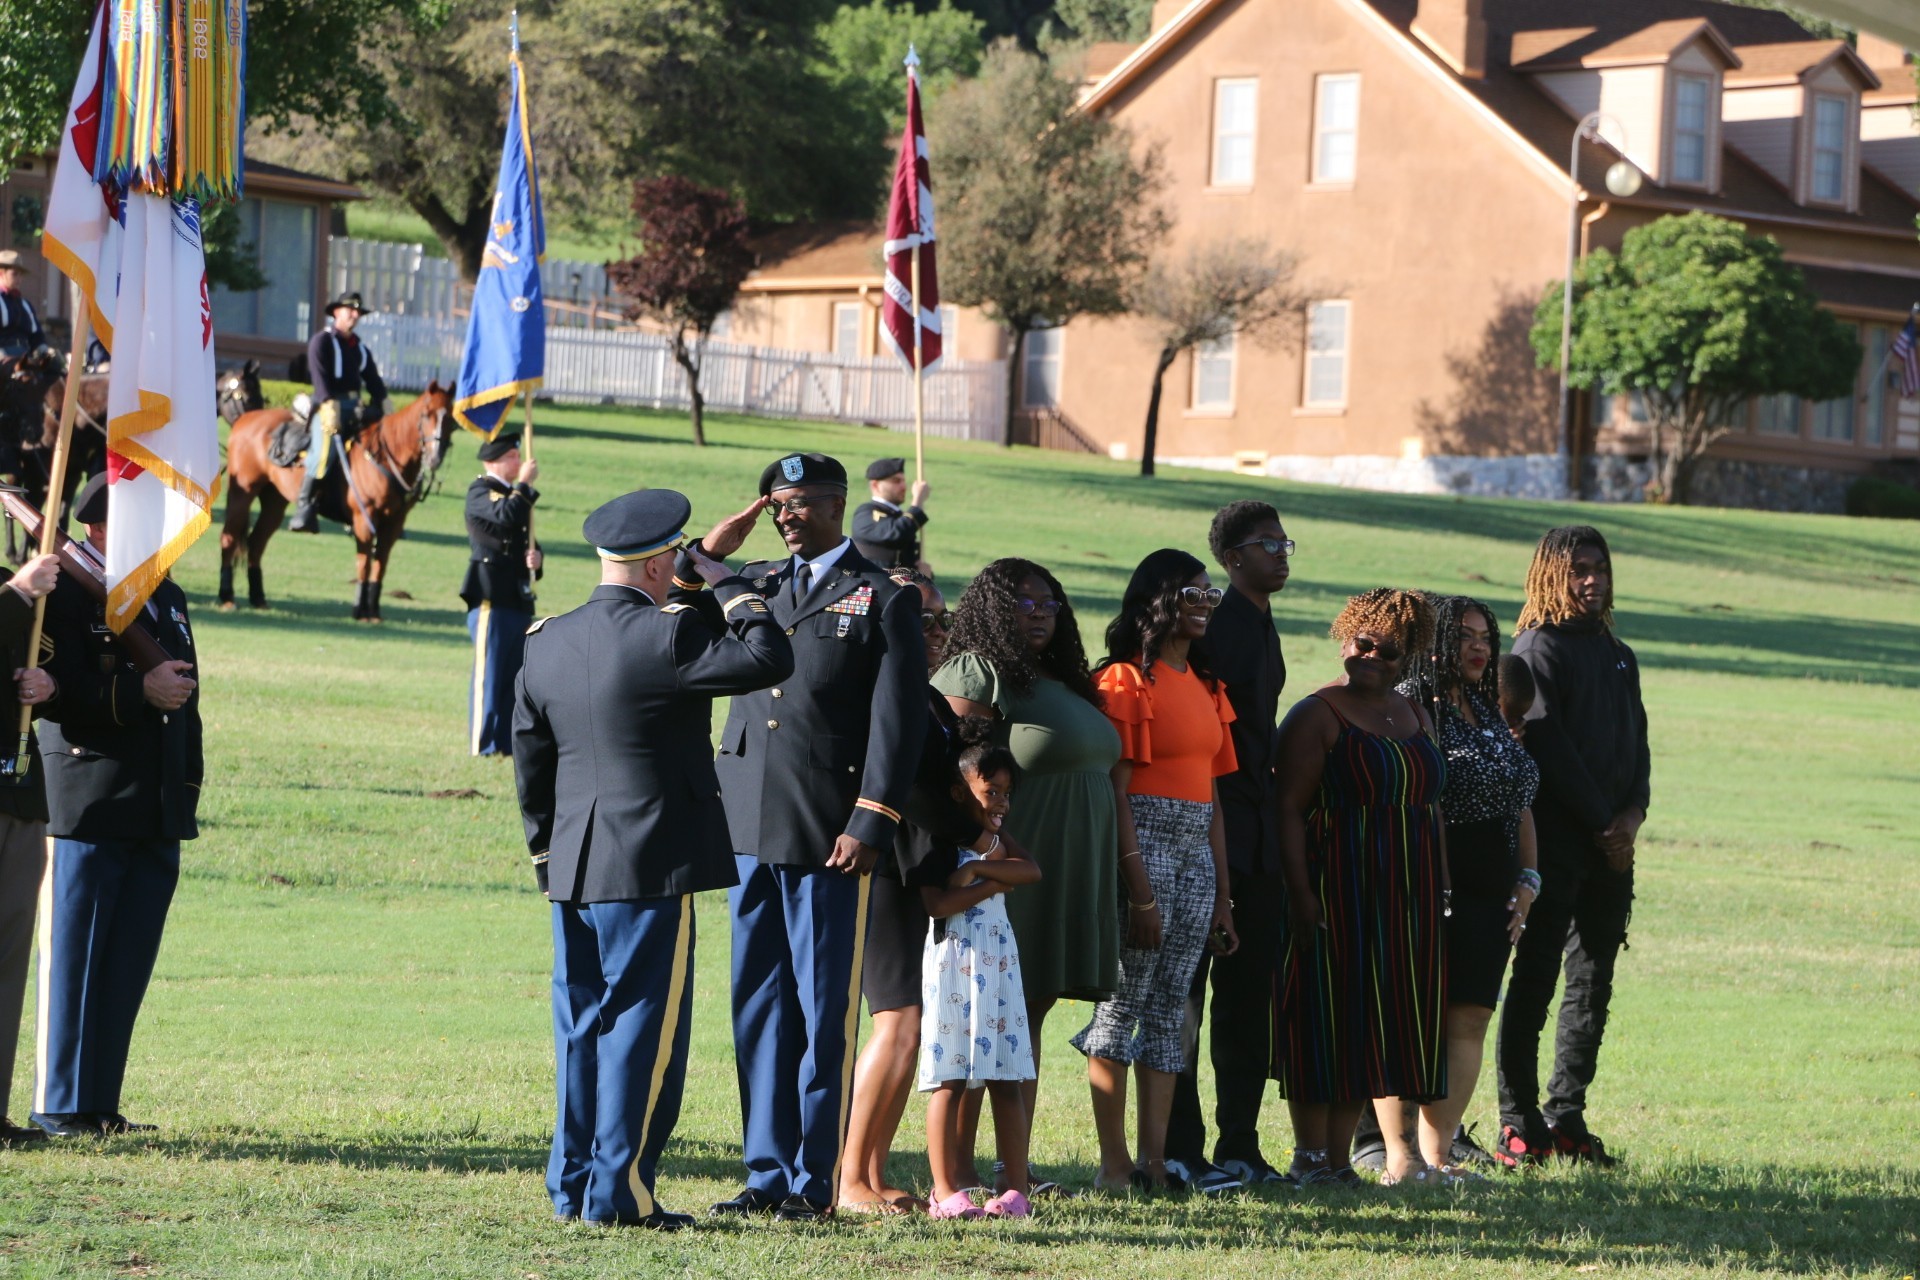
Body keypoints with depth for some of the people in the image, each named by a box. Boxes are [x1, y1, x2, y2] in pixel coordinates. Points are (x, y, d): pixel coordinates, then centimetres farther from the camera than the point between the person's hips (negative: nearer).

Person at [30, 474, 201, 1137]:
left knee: (130, 966, 7)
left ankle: (100, 1104, 12)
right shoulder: (64, 598, -6)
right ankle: (60, 1106, 2)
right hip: (89, 808, -7)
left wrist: (188, 787, 18)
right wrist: (139, 692, -23)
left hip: (158, 812, 7)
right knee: (75, 959, -3)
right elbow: (54, 693, -17)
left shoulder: (169, 601, 20)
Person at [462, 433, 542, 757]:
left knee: (515, 677, 9)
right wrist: (525, 483, -14)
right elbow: (504, 517, -25)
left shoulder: (517, 495, 21)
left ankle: (509, 742, 14)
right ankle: (483, 745, -3)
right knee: (489, 674, -6)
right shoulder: (480, 493, -5)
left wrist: (535, 557, 3)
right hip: (491, 599, -8)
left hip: (519, 599, 8)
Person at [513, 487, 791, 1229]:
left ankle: (573, 1186, 17)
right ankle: (620, 1191, -3)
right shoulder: (664, 636, -14)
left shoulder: (546, 644, 9)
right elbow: (771, 660, -17)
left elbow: (531, 764, 14)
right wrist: (726, 587, -3)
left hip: (573, 865, 7)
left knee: (583, 1024, 13)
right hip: (651, 867, -7)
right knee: (643, 1025, -2)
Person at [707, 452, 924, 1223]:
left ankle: (815, 1181, 4)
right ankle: (767, 1173, 14)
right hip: (750, 829, 5)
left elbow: (898, 721, -5)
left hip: (826, 838, -5)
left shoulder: (883, 600, 0)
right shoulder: (756, 585, 16)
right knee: (758, 1007, 8)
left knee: (824, 1013, -1)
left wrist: (869, 825, -13)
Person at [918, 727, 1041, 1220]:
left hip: (998, 964, 6)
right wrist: (994, 882, -11)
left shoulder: (997, 840, 15)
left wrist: (979, 867, -15)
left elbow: (1031, 871, -3)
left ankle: (1017, 1189, 5)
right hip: (951, 963, -6)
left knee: (1006, 1080, 4)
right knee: (949, 1080, -5)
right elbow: (936, 903, -19)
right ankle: (946, 1191, -2)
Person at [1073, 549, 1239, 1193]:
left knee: (1171, 1004, 5)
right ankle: (1114, 1162, -2)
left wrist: (1222, 895, 14)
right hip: (1143, 844, -8)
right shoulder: (1128, 679, -6)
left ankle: (1155, 1159, 5)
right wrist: (1139, 891, -17)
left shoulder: (1206, 686, 17)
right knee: (1126, 997, -5)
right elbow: (1115, 790, -12)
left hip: (1197, 850, 8)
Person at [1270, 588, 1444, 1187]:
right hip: (1338, 890, -7)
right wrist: (1301, 894, -19)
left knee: (1371, 1027, 7)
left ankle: (1340, 1155, 12)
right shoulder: (1317, 715, -6)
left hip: (1406, 899, 7)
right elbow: (1290, 809, -12)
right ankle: (1310, 1156, 1)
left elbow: (1430, 804, 20)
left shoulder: (1414, 714, 15)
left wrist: (1440, 890, 13)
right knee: (1327, 1023, -4)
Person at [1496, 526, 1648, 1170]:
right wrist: (1600, 824, -11)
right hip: (1555, 843, -7)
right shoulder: (1538, 649, -4)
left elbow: (1636, 744, 16)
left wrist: (1632, 814, -2)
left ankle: (1567, 1118, 11)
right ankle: (1520, 1124, -5)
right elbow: (1550, 750, -11)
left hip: (1611, 845, 7)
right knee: (1535, 978, -6)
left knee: (1593, 983, 6)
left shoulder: (1619, 657, 19)